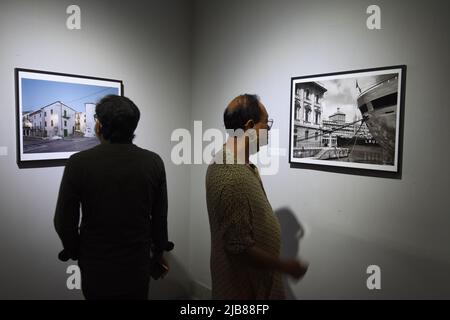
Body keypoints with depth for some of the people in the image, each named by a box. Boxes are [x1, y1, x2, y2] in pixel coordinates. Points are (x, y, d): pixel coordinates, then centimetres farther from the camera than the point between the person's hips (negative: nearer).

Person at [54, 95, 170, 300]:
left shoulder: (78, 163, -15)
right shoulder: (153, 162, -10)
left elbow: (64, 221, -8)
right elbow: (160, 218, -2)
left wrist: (77, 253, 10)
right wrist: (159, 252, 14)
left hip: (96, 265, -1)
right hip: (137, 264, 1)